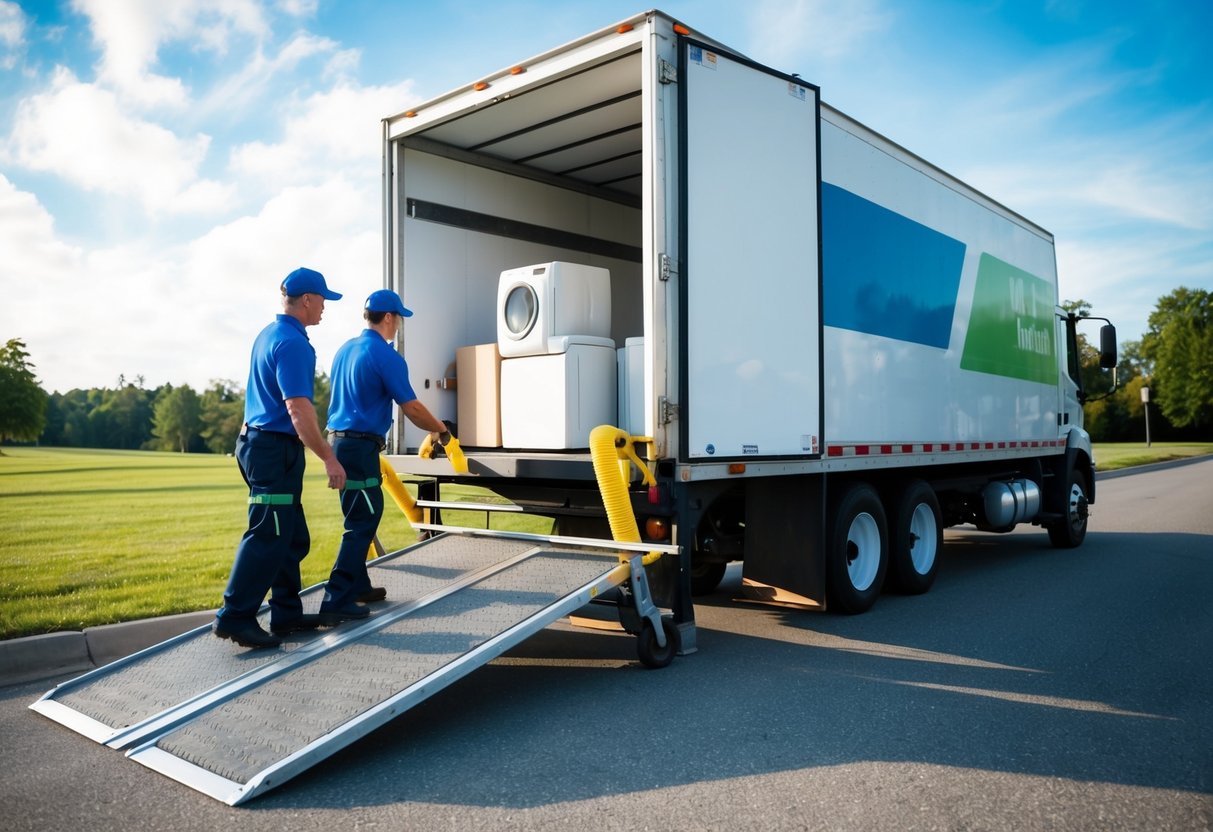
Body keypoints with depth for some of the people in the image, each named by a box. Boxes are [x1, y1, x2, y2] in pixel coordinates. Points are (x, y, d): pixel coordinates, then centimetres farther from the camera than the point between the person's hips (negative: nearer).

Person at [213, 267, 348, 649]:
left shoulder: (268, 335, 15)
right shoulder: (292, 343, -16)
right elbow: (298, 409, -24)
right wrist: (329, 459, -22)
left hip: (259, 442, 10)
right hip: (276, 449, -10)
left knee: (292, 537, 14)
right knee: (267, 537, -6)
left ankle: (287, 613, 20)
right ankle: (235, 616, -1)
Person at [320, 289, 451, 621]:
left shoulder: (345, 350, 14)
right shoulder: (386, 355, -12)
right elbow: (412, 408, -12)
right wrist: (440, 430, 5)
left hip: (338, 441, 9)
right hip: (360, 447, -9)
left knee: (360, 518, 18)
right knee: (362, 523, -5)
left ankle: (358, 586, 26)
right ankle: (337, 601, -7)